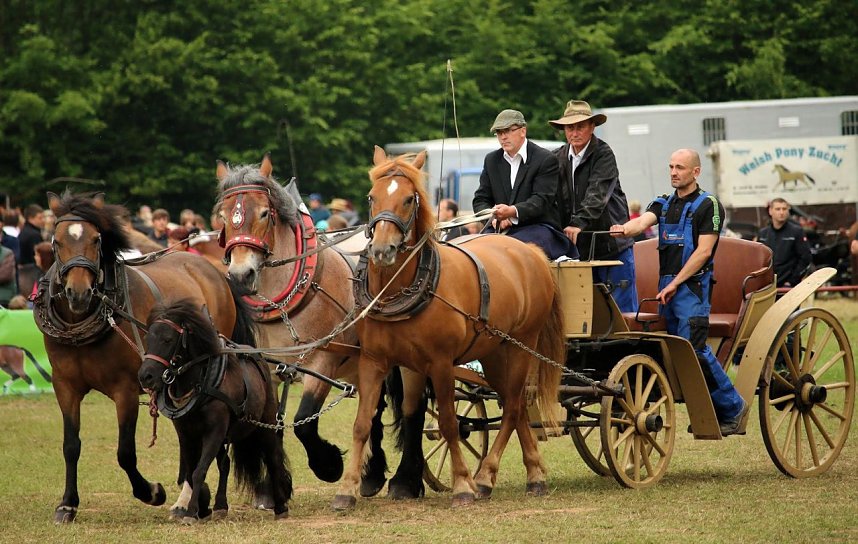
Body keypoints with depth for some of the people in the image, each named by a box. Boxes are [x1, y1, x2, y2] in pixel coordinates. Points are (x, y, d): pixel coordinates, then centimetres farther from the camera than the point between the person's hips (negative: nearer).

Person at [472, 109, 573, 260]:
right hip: (501, 229, 4)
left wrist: (513, 211, -31)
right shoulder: (491, 160, 16)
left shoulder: (546, 159, -2)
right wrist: (493, 218, -11)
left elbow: (541, 200, -12)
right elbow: (480, 199, 13)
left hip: (537, 227, -4)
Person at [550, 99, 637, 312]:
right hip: (578, 247, 5)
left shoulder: (604, 155, -9)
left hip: (611, 245, -5)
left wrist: (578, 224, -33)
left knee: (622, 306, -3)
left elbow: (597, 195, -21)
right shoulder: (559, 157, 8)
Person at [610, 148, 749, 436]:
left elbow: (703, 251, -10)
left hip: (693, 285, -7)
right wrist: (626, 229, -27)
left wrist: (675, 283, -13)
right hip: (667, 286, 7)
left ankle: (732, 407, -5)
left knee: (693, 348, -15)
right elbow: (643, 221, -4)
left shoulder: (708, 205, -3)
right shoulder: (664, 204, 16)